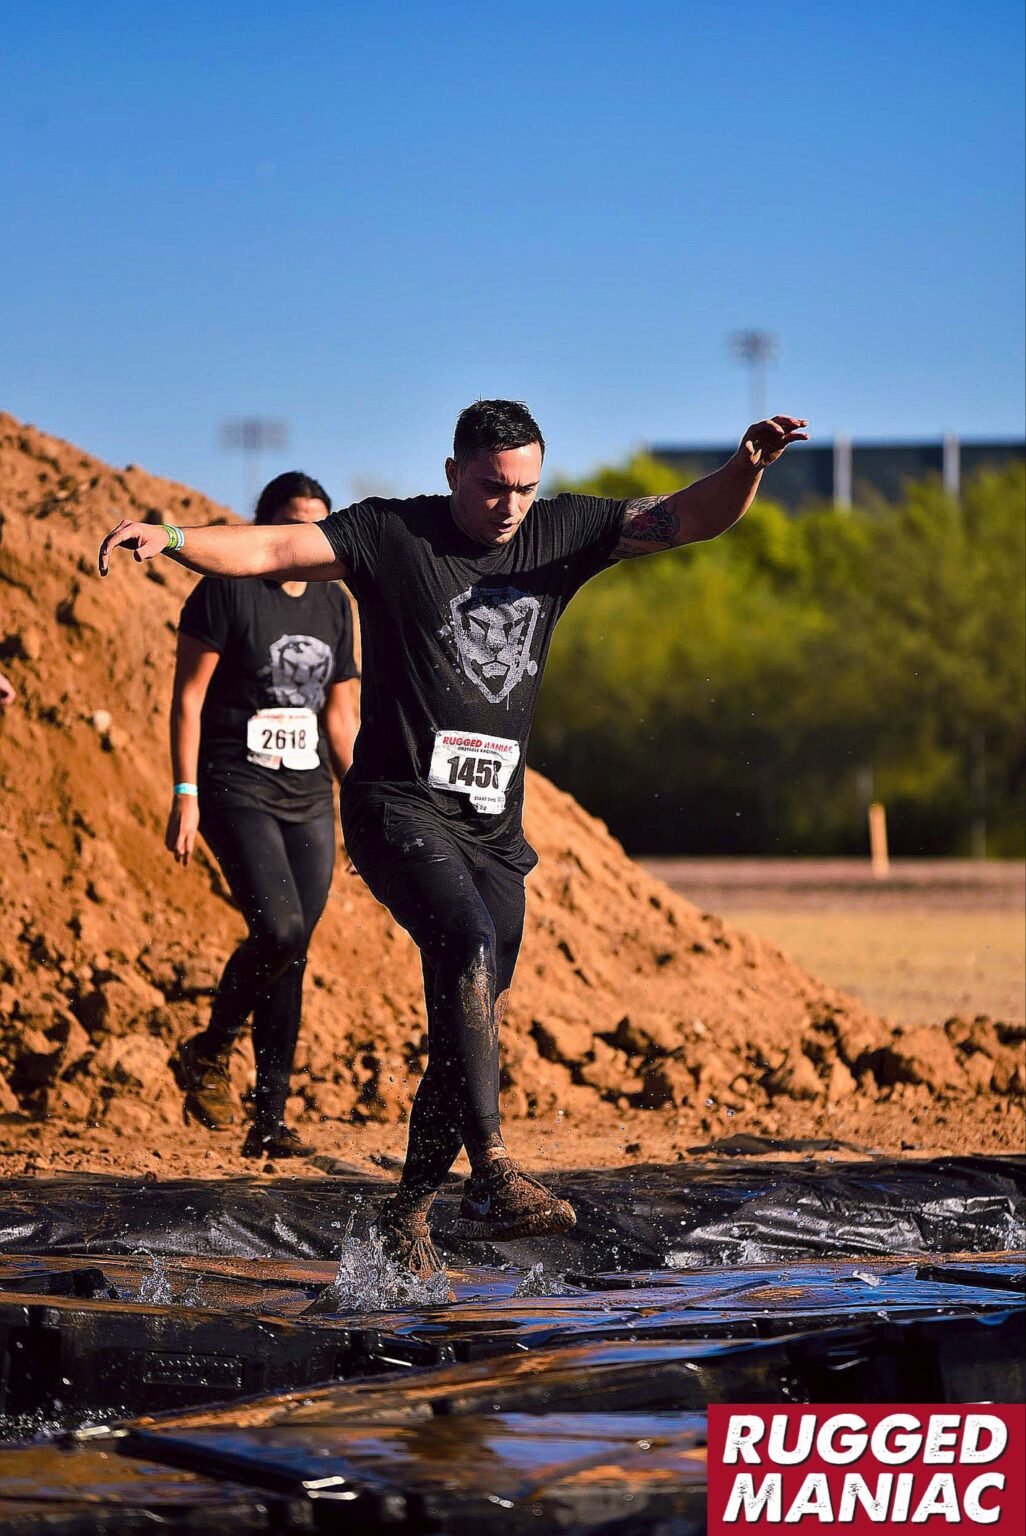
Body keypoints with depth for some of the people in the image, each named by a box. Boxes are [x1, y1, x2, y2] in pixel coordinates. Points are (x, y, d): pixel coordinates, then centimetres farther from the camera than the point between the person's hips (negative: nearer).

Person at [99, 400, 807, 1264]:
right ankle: (493, 1170, -37)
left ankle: (410, 1210, 20)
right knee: (470, 944, -29)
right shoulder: (391, 535, -3)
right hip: (400, 807, -5)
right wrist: (171, 537, -27)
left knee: (474, 1020, 5)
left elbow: (690, 519, 3)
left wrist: (748, 467, -16)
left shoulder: (560, 533, 8)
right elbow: (271, 550, -11)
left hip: (493, 828, 5)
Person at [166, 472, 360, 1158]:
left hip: (309, 799, 6)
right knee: (278, 929, -21)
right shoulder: (227, 592, -5)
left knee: (293, 951, 1)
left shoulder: (333, 604, 13)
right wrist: (185, 793, -13)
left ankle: (271, 1120, 5)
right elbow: (189, 696, -6)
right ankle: (210, 1051, 4)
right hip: (236, 792, -6)